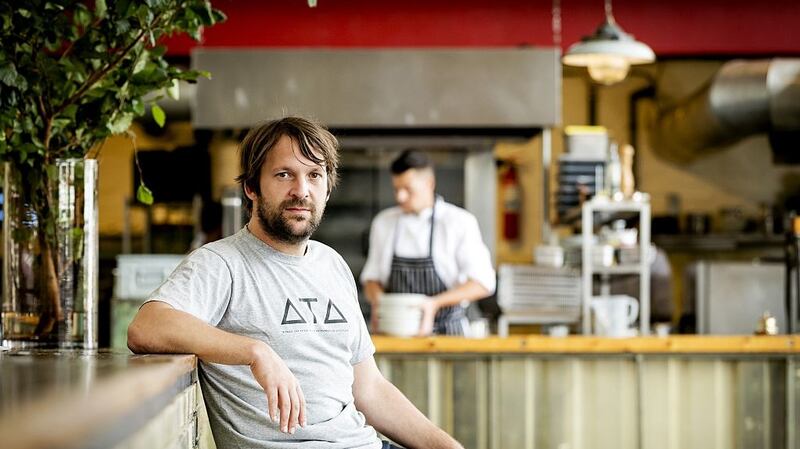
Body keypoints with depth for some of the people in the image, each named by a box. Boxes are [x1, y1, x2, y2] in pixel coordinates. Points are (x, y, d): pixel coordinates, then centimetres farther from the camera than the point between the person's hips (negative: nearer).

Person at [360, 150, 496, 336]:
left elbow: (483, 283, -6)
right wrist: (377, 300, -6)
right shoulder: (383, 222, 11)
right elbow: (371, 277, 18)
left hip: (447, 332, -3)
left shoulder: (460, 222, -2)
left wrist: (435, 303, -18)